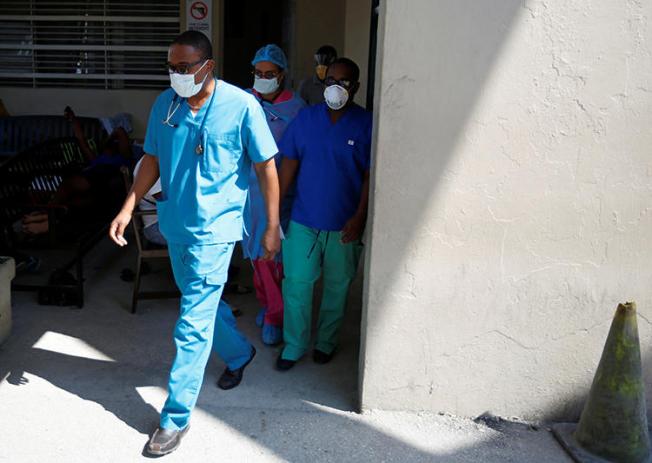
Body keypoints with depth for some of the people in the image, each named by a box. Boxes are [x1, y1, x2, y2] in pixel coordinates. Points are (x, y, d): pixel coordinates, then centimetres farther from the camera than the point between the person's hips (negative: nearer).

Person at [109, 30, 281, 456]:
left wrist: (273, 227, -9)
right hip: (175, 224, 6)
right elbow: (153, 160, 10)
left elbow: (266, 167, -9)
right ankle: (239, 353, 50)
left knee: (193, 324, -5)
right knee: (203, 302, 22)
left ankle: (177, 417, 7)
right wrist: (128, 208, 1)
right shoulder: (164, 105, 1)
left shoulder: (241, 106, -14)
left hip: (214, 228, -6)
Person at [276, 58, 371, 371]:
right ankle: (294, 346, 19)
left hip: (343, 225, -2)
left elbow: (370, 176, -8)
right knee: (296, 283, 3)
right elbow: (289, 163, 5)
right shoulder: (306, 118, 2)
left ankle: (326, 342, 33)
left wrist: (359, 216, -15)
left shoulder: (366, 124, -7)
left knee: (336, 286, 13)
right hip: (303, 220, 2)